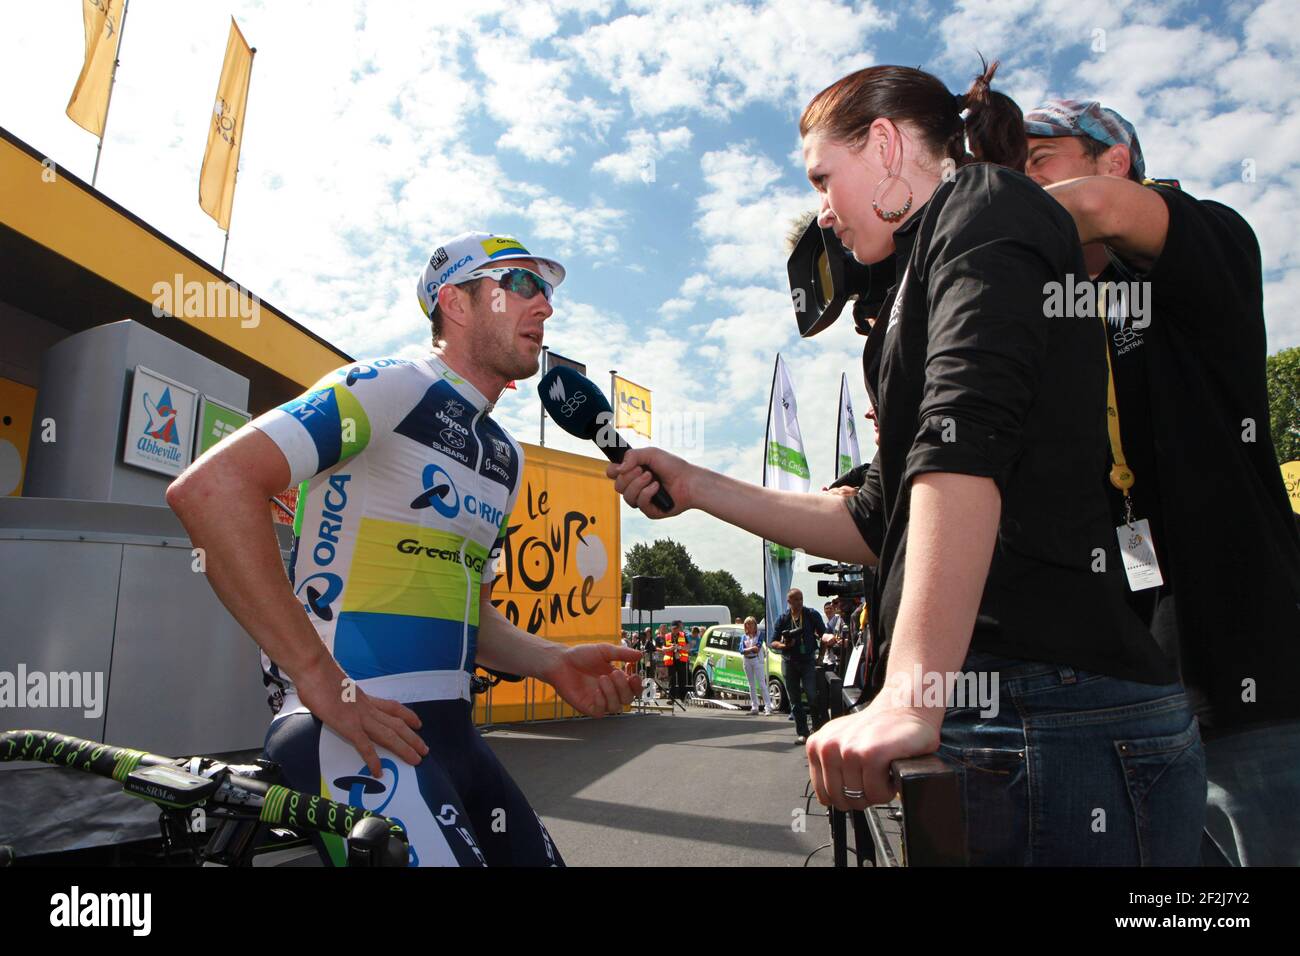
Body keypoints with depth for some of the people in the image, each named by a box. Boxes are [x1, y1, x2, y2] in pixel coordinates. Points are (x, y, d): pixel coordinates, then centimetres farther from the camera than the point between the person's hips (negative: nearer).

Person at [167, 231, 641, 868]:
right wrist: (323, 683, -22)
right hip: (360, 730, -8)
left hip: (451, 733, 9)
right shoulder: (389, 386, -9)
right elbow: (209, 487, -21)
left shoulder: (505, 458, 16)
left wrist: (554, 664, 4)